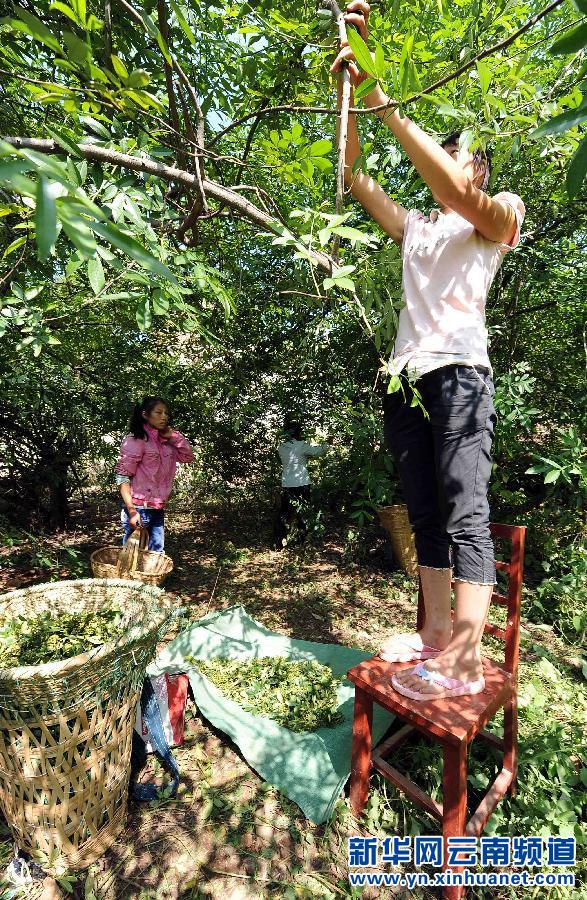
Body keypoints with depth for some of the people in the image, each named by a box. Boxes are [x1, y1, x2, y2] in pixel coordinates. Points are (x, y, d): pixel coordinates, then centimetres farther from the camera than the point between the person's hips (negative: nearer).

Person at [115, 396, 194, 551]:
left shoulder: (166, 443, 10)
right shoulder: (135, 440, -11)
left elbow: (188, 457, 5)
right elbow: (123, 477, -14)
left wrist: (172, 435, -1)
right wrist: (132, 510, -20)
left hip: (158, 510, 7)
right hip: (139, 508, -7)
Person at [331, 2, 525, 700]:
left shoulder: (496, 219, 10)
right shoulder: (414, 228, 26)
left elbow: (453, 193, -12)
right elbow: (354, 177, 19)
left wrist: (384, 100, -10)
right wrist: (352, 88, 10)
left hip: (458, 371, -6)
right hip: (406, 376, 6)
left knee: (465, 514, -11)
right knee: (425, 514, 4)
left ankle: (465, 663, -5)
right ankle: (435, 635, 13)